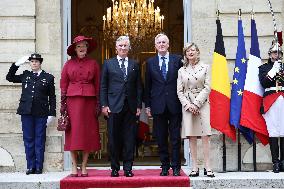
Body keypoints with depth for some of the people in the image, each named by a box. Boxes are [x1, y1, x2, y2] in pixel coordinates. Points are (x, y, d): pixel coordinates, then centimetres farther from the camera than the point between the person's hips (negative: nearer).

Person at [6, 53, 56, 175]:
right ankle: (30, 166, 9)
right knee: (28, 139, 4)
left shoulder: (48, 78, 6)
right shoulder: (25, 75, 13)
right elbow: (9, 77, 19)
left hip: (41, 114, -2)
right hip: (26, 112, 2)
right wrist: (17, 64, 8)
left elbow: (52, 97, 5)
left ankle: (39, 167, 7)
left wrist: (52, 114, -1)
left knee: (39, 140, 1)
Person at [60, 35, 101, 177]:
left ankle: (84, 166, 8)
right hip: (73, 99, 0)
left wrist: (98, 104, 1)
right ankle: (74, 166, 6)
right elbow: (63, 84, 7)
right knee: (73, 132, -1)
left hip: (89, 99, 0)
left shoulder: (93, 64, 8)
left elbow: (97, 84, 7)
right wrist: (63, 104, 0)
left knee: (88, 132, 1)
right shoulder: (69, 64, 7)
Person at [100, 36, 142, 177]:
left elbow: (138, 87, 10)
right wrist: (104, 105, -4)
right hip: (113, 106, -1)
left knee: (130, 139, 2)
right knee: (114, 139, 2)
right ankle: (115, 168, 11)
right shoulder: (108, 64, 8)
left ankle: (128, 168, 8)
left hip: (130, 107, 1)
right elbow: (103, 86, 5)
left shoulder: (134, 65, 12)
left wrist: (139, 106, 2)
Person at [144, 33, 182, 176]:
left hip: (175, 105, -1)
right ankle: (165, 166, 16)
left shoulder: (177, 60, 4)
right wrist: (147, 105, 5)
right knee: (161, 138, 6)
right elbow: (148, 85, 10)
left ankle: (176, 167, 9)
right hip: (158, 105, 2)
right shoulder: (150, 62, 9)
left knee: (175, 138, 2)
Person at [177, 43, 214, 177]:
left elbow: (207, 88, 0)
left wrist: (196, 103, -9)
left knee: (205, 136, -8)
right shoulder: (181, 71, 12)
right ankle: (194, 168, 1)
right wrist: (188, 105, -8)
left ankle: (207, 167, -6)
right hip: (187, 105, 2)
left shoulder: (205, 68, 8)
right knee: (191, 138, -1)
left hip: (202, 103, -1)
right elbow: (179, 91, 8)